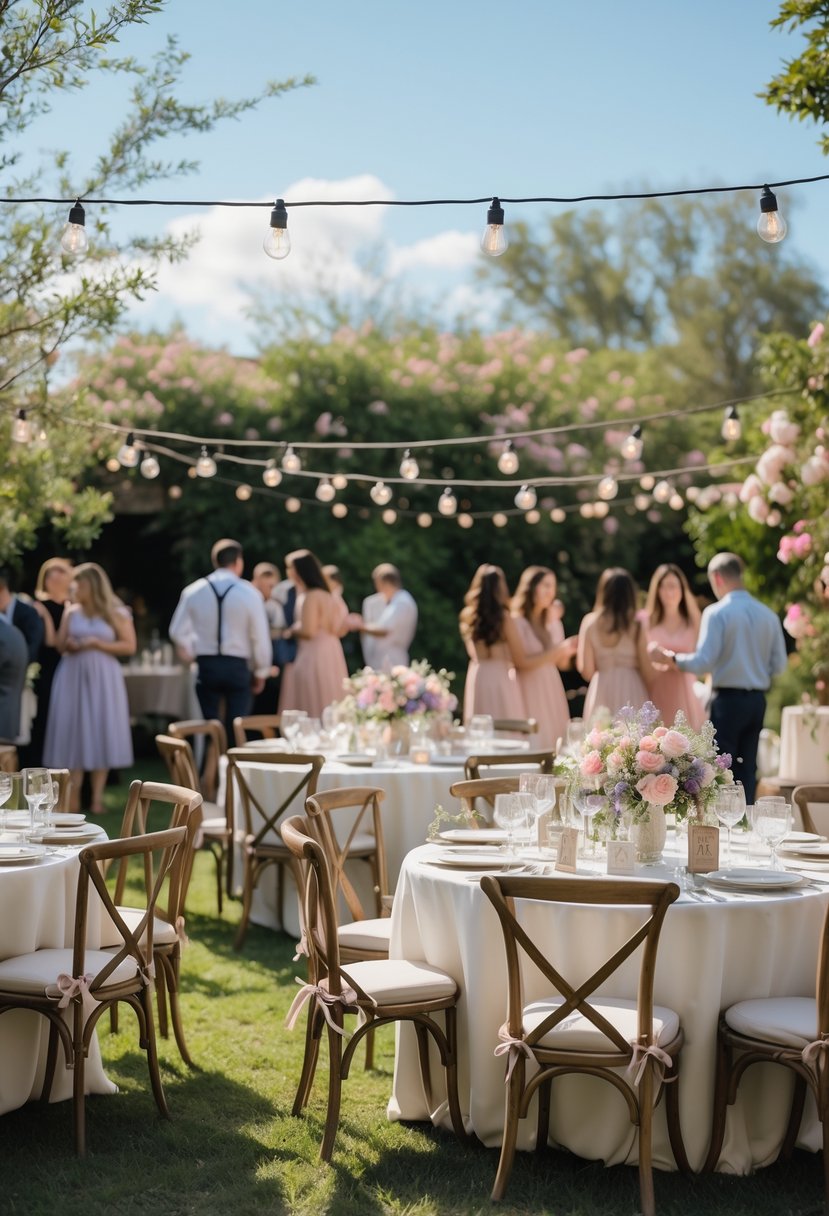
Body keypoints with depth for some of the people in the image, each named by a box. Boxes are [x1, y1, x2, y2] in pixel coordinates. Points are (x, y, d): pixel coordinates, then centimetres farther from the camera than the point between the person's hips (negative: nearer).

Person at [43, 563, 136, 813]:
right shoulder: (71, 612, 7)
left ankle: (97, 797, 1)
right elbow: (60, 645, 12)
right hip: (72, 677, 2)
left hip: (103, 679, -2)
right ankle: (73, 795, 3)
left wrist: (97, 644, -13)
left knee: (101, 733, -3)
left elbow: (129, 646, -4)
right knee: (73, 732, -1)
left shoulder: (117, 614, 0)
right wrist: (69, 645, -11)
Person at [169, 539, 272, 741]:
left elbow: (178, 631, 5)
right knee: (237, 730, 2)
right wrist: (261, 672, 7)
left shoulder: (193, 592, 0)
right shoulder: (249, 593, -7)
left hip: (206, 666, 2)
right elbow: (260, 637, -5)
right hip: (238, 667, -2)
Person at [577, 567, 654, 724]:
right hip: (631, 689, -2)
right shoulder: (636, 624, -3)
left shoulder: (590, 622, 1)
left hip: (601, 691, 2)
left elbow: (587, 671, 1)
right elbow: (647, 671, -2)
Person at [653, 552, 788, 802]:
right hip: (757, 699, 5)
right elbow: (779, 665, 7)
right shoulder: (768, 615, 5)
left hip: (728, 699, -5)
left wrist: (672, 658, 0)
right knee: (746, 769, 11)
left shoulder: (717, 613, -11)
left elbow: (703, 662, -16)